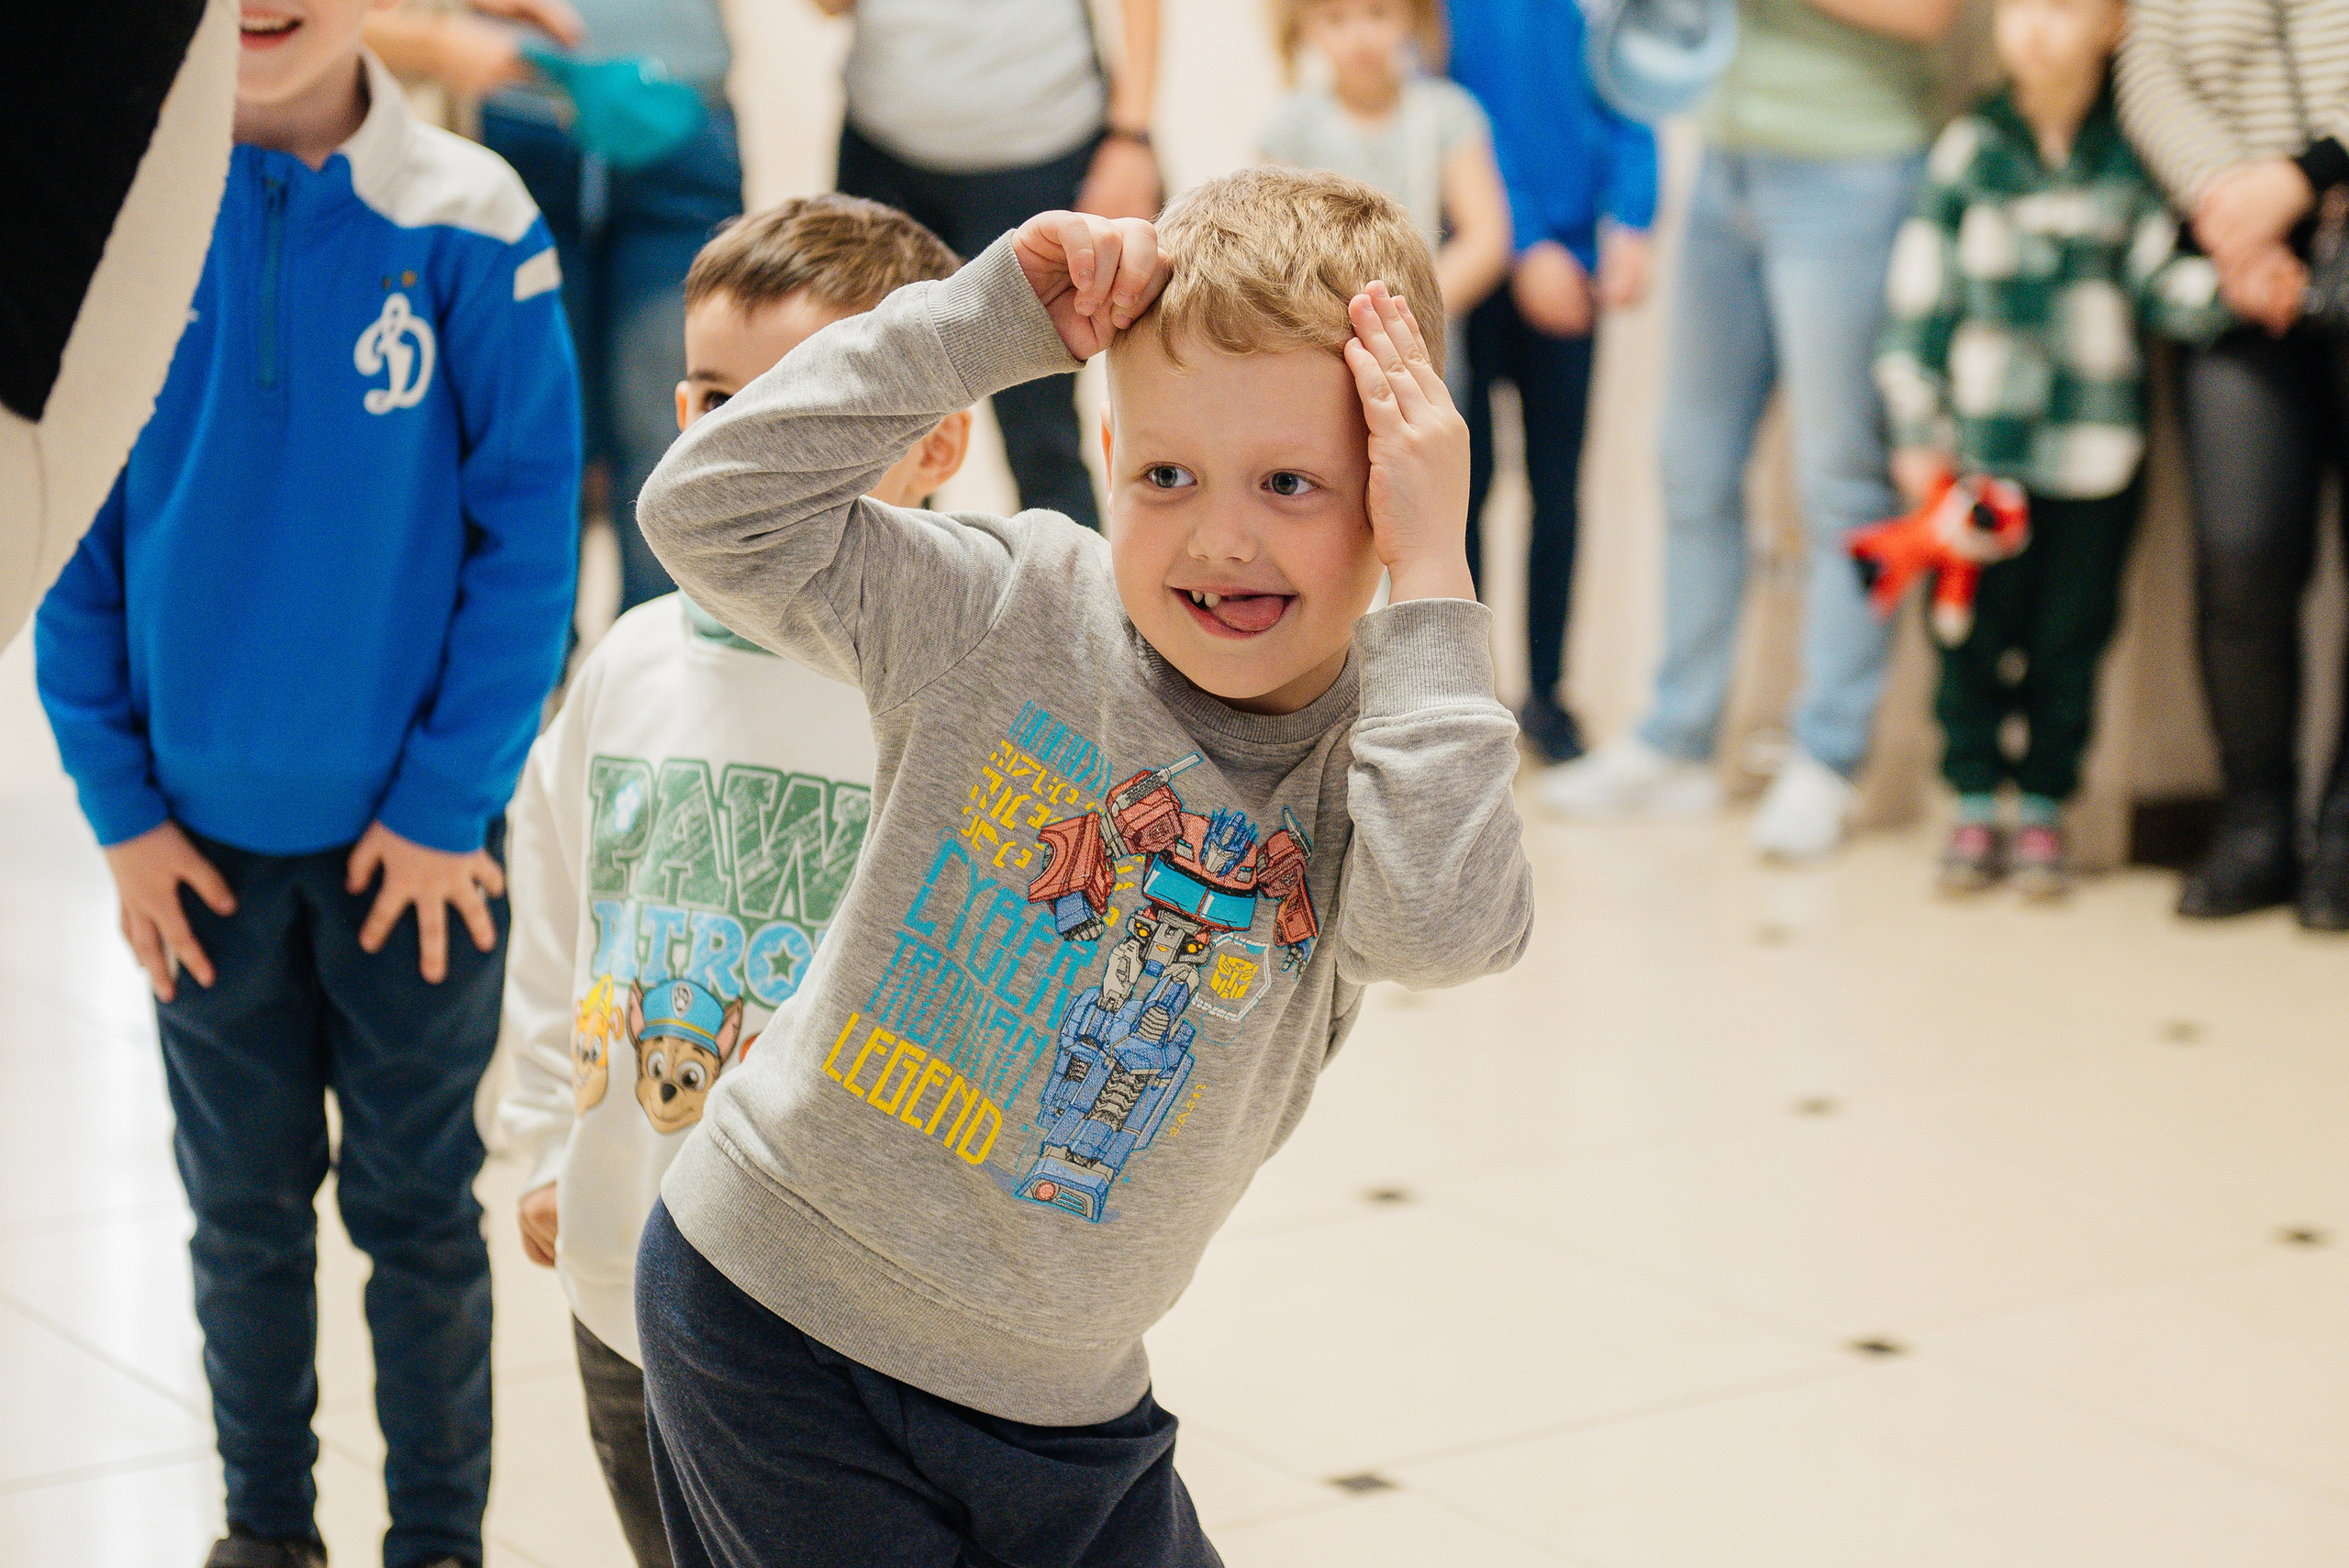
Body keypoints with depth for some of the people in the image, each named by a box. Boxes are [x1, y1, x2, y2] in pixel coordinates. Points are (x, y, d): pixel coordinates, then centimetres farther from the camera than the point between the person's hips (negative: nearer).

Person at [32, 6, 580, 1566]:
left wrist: (446, 803, -12)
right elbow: (70, 536, 0)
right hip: (203, 835, 2)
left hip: (414, 835, -2)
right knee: (245, 1207, 16)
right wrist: (120, 801, -4)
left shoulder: (467, 225, -12)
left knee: (417, 1208, 11)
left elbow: (528, 534, -10)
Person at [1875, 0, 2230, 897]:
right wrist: (1915, 431, 1)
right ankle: (1975, 805, 17)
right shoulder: (1970, 151, 1)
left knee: (2071, 635, 6)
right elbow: (1921, 294, 3)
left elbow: (2165, 283, -1)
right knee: (1973, 631, 4)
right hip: (1982, 445, 0)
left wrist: (2226, 285, -22)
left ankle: (2044, 808, 18)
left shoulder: (2133, 157, 1)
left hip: (2094, 449, 0)